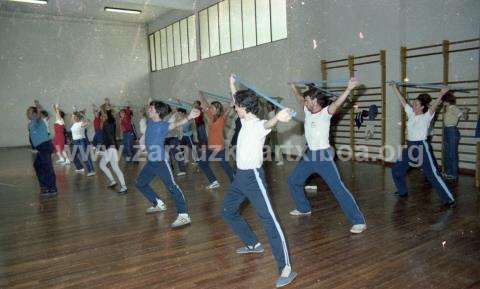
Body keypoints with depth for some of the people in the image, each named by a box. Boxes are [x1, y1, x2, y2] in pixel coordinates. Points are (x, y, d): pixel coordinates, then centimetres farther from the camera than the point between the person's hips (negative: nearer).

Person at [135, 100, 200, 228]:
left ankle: (183, 215, -16)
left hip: (161, 161, -9)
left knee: (172, 186, -14)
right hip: (151, 161, 9)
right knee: (140, 183, 21)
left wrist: (188, 117, -53)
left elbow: (176, 123, -40)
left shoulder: (163, 125, -17)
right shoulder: (150, 122, 6)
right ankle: (158, 204, 35)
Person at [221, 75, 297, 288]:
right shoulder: (245, 121, 9)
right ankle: (253, 244, 35)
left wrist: (277, 118, -66)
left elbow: (267, 125, -43)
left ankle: (286, 269, -12)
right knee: (227, 211, 22)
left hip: (253, 176, -10)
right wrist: (232, 85, 42)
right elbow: (237, 102, 30)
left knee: (268, 219, -14)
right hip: (240, 176, 10)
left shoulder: (258, 125, -17)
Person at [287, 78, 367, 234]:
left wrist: (349, 89, -47)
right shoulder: (308, 110, 6)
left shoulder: (326, 112, -13)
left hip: (324, 156, -8)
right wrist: (293, 87, 34)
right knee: (293, 180, 18)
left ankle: (359, 221, -7)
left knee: (338, 188, -13)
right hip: (310, 154, 8)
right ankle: (304, 209, 37)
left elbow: (337, 103, -32)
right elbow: (300, 98, 24)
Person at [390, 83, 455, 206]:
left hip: (421, 147, -6)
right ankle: (403, 192, 31)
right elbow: (402, 100, 9)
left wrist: (441, 95, -40)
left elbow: (434, 106, -24)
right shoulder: (411, 113, 7)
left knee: (433, 174, -7)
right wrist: (395, 87, 10)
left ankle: (449, 199, 1)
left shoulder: (426, 117, -7)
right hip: (409, 146, 7)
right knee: (396, 170, 12)